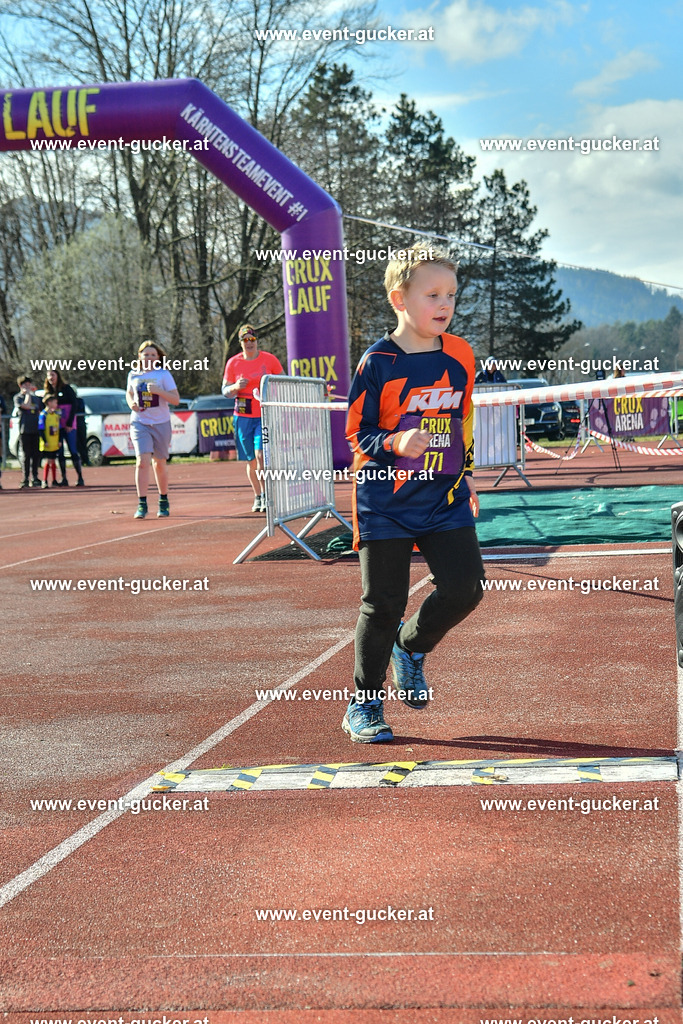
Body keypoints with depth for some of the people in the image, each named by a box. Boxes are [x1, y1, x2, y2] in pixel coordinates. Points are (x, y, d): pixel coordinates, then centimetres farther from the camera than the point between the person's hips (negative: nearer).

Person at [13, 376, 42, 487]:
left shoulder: (36, 398, 18)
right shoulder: (18, 398, 2)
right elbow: (26, 406, -15)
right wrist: (28, 394, -6)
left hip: (36, 430, 4)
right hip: (24, 430, -4)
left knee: (36, 454, 3)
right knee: (25, 455, -2)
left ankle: (34, 478, 9)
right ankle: (26, 479, 3)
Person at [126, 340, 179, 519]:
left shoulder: (164, 375, -3)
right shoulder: (133, 375, 5)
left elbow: (176, 399, -7)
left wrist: (158, 391, -22)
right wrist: (131, 403, 1)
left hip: (161, 423, -1)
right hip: (140, 422, 1)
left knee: (159, 463, 10)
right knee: (142, 462, -15)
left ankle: (163, 501, 28)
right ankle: (142, 504, -15)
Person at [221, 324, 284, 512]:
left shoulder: (269, 359, 0)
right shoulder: (233, 363, 3)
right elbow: (225, 391, 8)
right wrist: (236, 387, -13)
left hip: (265, 416, -2)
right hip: (243, 417, 2)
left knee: (261, 454, -17)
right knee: (251, 461, 8)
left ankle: (266, 495, -7)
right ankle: (257, 497, 23)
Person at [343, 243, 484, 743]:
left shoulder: (460, 356, 5)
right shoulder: (378, 362, -10)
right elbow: (356, 432, -8)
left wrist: (466, 473, 19)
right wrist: (395, 444, -26)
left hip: (445, 499, 4)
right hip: (386, 503, -4)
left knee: (466, 587, -6)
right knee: (384, 604, 0)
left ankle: (411, 646, 25)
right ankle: (364, 706, 16)